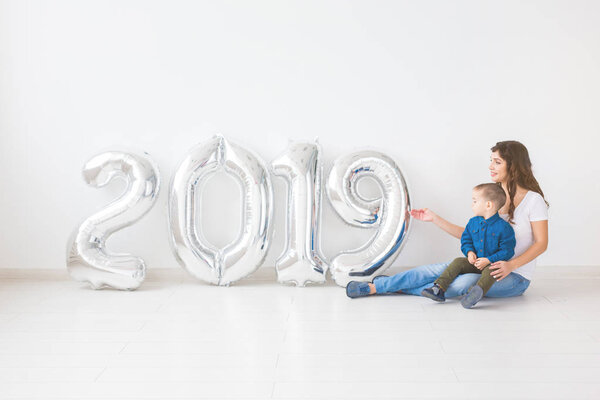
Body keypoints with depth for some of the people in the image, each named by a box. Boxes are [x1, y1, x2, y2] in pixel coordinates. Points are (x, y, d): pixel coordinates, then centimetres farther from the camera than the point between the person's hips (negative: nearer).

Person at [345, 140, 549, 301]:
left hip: (515, 275, -5)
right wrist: (435, 219, 7)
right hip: (485, 264, 6)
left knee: (464, 284, -33)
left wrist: (510, 265, -27)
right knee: (439, 269, -17)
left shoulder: (533, 200, -10)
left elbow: (541, 243, -12)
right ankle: (374, 286, -20)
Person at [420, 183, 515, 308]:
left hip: (492, 263, -5)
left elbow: (507, 251, -13)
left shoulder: (503, 227, -12)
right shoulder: (473, 222, 7)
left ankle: (477, 291, -61)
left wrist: (489, 260, -22)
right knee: (458, 262, -14)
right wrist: (469, 252, -7)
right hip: (474, 261, 6)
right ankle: (439, 289, -23)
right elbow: (465, 240, 15)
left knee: (491, 270, -36)